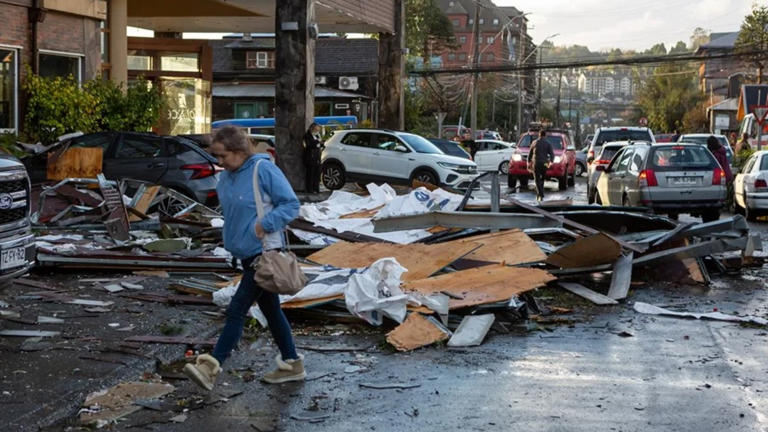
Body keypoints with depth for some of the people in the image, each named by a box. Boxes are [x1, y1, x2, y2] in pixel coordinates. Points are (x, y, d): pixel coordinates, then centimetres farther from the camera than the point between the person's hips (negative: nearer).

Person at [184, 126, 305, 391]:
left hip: (264, 252, -9)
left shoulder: (264, 170, -15)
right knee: (271, 310, 15)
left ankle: (211, 367, -12)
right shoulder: (226, 178, 8)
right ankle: (292, 364, 26)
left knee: (237, 310, -11)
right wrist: (232, 237, 10)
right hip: (246, 254, 9)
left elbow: (291, 205, -13)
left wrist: (265, 223, -23)